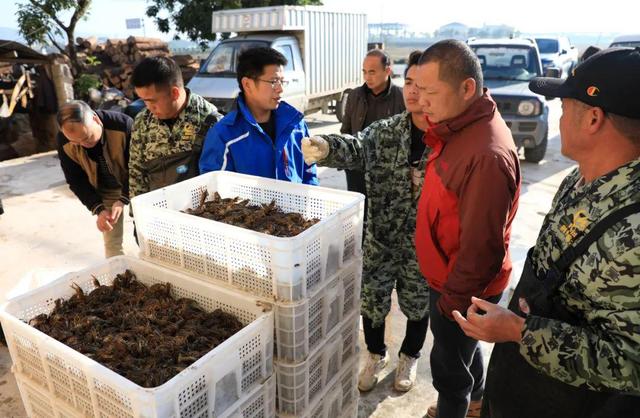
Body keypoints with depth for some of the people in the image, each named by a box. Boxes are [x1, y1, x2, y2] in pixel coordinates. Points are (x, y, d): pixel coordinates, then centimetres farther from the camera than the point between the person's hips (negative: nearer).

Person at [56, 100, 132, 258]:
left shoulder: (123, 125, -30)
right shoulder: (64, 142, -19)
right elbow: (76, 181, -9)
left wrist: (123, 200, -30)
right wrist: (98, 209, -21)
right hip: (104, 193, 2)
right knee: (112, 244, 5)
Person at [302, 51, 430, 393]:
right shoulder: (385, 131, -8)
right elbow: (356, 148, -25)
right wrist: (326, 148, -46)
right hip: (380, 240, 2)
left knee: (418, 306, 20)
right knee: (372, 303, 16)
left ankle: (409, 358, 50)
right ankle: (375, 355, 46)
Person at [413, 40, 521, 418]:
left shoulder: (488, 153, -32)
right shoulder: (461, 128, 0)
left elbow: (481, 245, -28)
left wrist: (454, 299, -17)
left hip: (460, 287, -9)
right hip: (451, 276, 9)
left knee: (450, 366, 13)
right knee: (465, 348, 30)